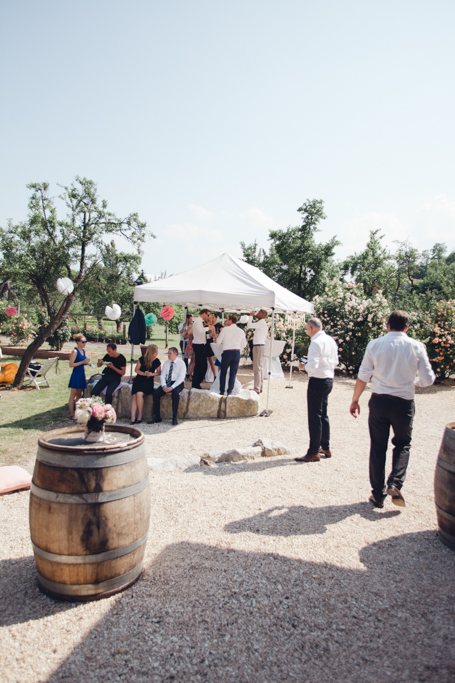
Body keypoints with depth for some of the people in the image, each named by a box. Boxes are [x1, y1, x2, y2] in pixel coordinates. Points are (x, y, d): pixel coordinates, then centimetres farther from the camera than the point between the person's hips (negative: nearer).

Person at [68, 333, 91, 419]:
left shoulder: (83, 351, 11)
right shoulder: (75, 351, -13)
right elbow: (71, 364, -19)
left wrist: (87, 362, 3)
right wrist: (83, 362, -21)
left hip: (82, 374, 8)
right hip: (76, 374, -8)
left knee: (79, 395, 13)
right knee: (73, 395, -1)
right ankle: (72, 414, 3)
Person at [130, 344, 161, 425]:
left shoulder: (157, 361, 0)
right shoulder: (142, 359, -3)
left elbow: (159, 372, 10)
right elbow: (137, 370, 6)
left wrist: (152, 374, -9)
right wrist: (144, 373, -11)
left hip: (148, 382, -1)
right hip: (139, 380, 1)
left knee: (139, 394, -27)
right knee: (134, 396, -21)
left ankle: (140, 416, -13)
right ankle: (133, 418, -21)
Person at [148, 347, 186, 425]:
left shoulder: (181, 363, -4)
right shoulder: (166, 363, 12)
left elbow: (181, 378, -13)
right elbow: (162, 375, 7)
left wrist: (171, 387, -23)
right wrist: (164, 386, -13)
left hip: (178, 383, -5)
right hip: (167, 382, 5)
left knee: (175, 393, -36)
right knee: (156, 393, -19)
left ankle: (174, 417, -24)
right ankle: (156, 417, -12)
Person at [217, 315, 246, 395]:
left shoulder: (225, 329, -2)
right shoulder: (241, 331, 10)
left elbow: (219, 341, 3)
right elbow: (244, 344, 17)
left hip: (227, 352, -3)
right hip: (237, 352, 3)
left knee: (223, 372, 10)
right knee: (233, 373, 8)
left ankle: (222, 391, 11)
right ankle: (230, 392, 6)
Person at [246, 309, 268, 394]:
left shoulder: (261, 323, -13)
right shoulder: (263, 323, 19)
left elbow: (249, 325, -20)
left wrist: (251, 316, -8)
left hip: (258, 346, -11)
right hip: (261, 345, 11)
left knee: (257, 368, -10)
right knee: (260, 368, 13)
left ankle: (257, 389, -10)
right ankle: (260, 387, 19)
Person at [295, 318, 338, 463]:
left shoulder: (316, 342, -17)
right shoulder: (331, 340, 10)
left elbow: (313, 366, -23)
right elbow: (335, 362, 16)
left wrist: (304, 366, -4)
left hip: (317, 381, -9)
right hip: (329, 379, 9)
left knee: (314, 416, -2)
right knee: (323, 414, 19)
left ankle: (313, 452, 3)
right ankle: (325, 448, 28)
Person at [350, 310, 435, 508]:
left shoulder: (374, 345, -3)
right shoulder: (417, 347, -3)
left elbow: (363, 377, -3)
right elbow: (427, 380, -3)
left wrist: (355, 400, 8)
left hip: (379, 402, 0)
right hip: (404, 403, 0)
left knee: (377, 447, 12)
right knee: (402, 445, 21)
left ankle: (378, 495, 19)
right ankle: (395, 484, 3)